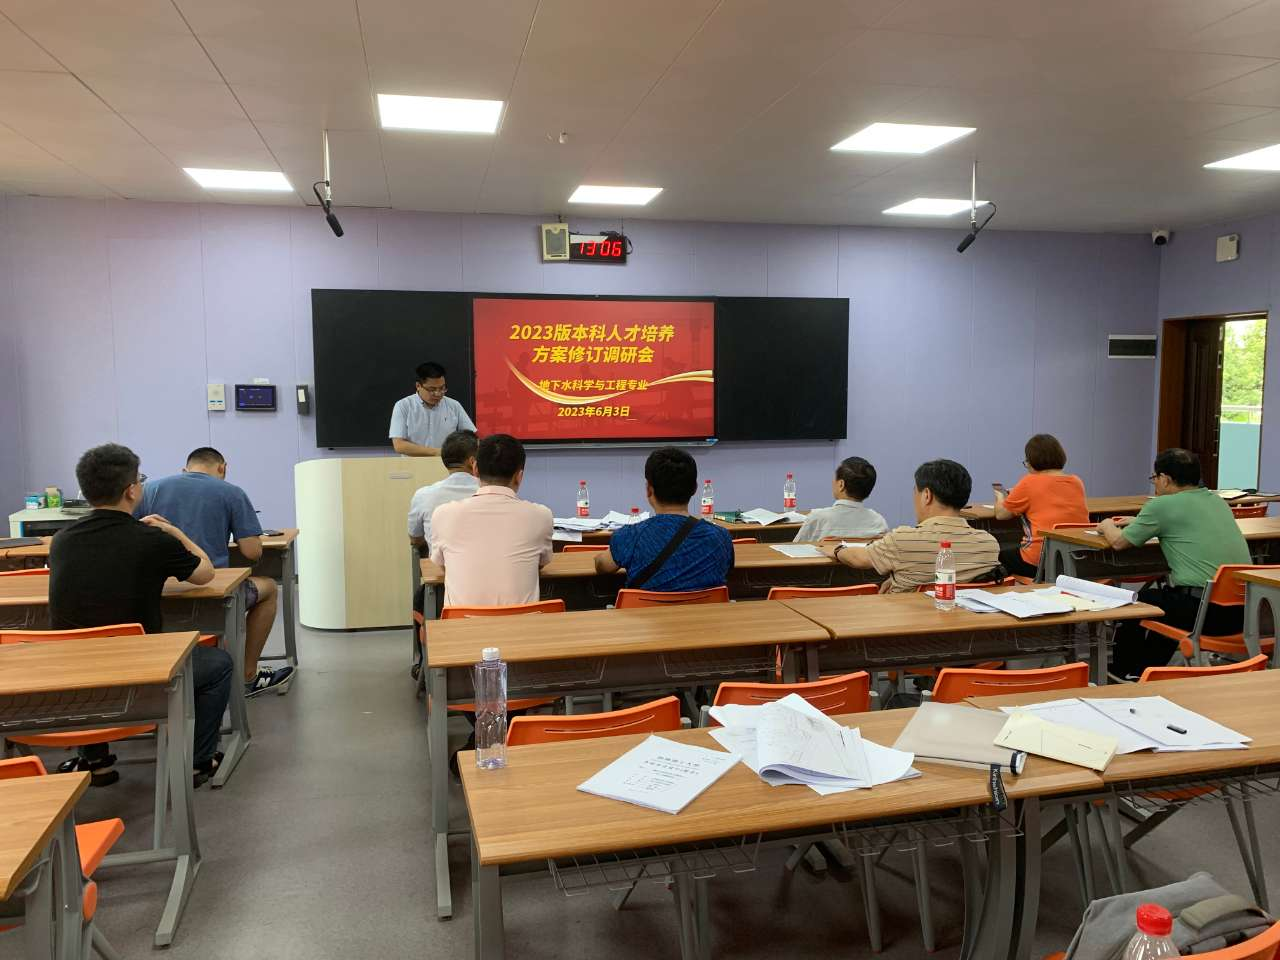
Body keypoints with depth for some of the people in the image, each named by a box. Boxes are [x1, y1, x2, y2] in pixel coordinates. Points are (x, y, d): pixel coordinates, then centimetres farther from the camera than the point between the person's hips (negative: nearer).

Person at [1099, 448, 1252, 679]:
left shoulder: (1161, 506, -7)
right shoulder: (1216, 500, 14)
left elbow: (1118, 542, 4)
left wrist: (1107, 527, 26)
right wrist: (1139, 522, 41)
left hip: (1204, 610, -7)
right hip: (1241, 610, 7)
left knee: (1138, 600, 18)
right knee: (1163, 594, 31)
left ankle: (1121, 672, 37)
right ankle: (1146, 670, 42)